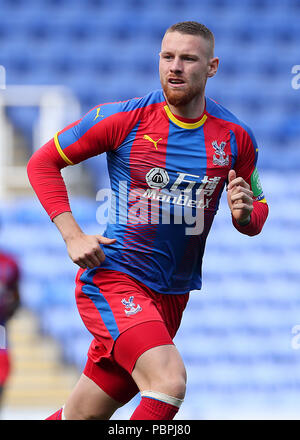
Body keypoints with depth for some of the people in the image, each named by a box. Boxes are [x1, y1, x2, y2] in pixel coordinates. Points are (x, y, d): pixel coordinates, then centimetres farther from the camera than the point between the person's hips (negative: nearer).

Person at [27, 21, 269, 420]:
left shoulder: (236, 138, 3)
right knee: (170, 381, -28)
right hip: (112, 278, -4)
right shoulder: (124, 118, -7)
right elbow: (42, 163, 2)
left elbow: (257, 209, 16)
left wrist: (245, 214, -10)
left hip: (172, 295, 5)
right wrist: (72, 235, -10)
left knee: (84, 415, 9)